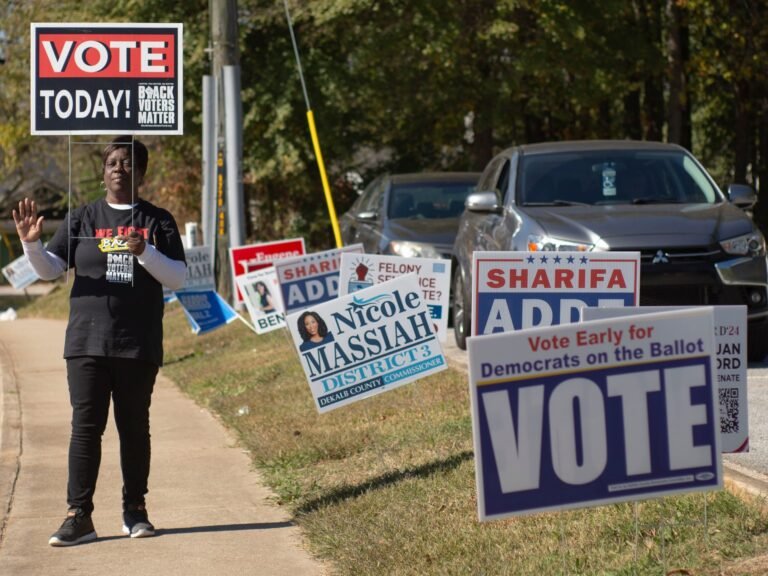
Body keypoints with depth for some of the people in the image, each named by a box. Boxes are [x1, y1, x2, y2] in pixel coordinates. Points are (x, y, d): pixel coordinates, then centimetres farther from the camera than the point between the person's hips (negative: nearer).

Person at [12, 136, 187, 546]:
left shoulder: (157, 221, 6)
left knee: (135, 427, 7)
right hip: (87, 343, 0)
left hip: (139, 346, 0)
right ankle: (79, 516, -4)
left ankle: (135, 510, 17)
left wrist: (145, 252, -17)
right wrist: (31, 243, -14)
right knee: (85, 427, -4)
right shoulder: (82, 219, 9)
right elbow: (49, 269, 6)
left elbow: (178, 278, -1)